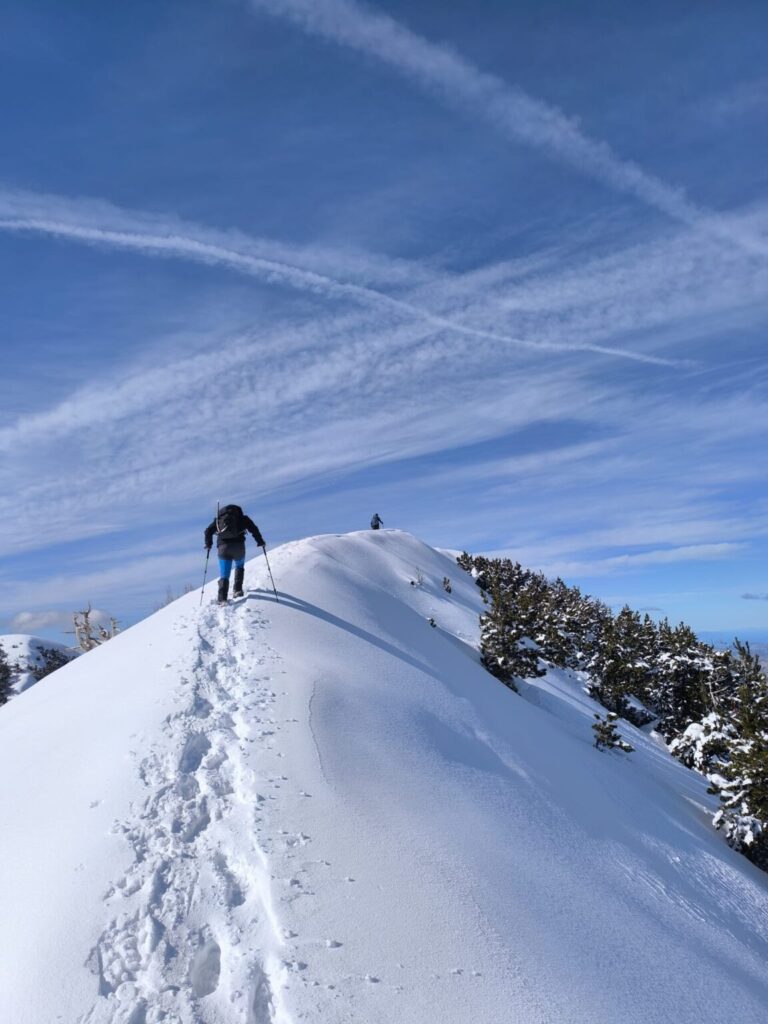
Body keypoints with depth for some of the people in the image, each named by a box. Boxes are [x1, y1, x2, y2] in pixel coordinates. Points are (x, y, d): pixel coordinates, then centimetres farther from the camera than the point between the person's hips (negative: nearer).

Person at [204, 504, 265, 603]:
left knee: (224, 575, 5)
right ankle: (237, 590, 14)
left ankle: (222, 599, -11)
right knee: (239, 567, 28)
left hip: (223, 547, 1)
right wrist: (260, 542, 14)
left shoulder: (219, 518, 22)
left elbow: (208, 531, 13)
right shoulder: (243, 518, 16)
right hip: (238, 546, -1)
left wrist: (208, 544, 21)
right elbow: (254, 529, 6)